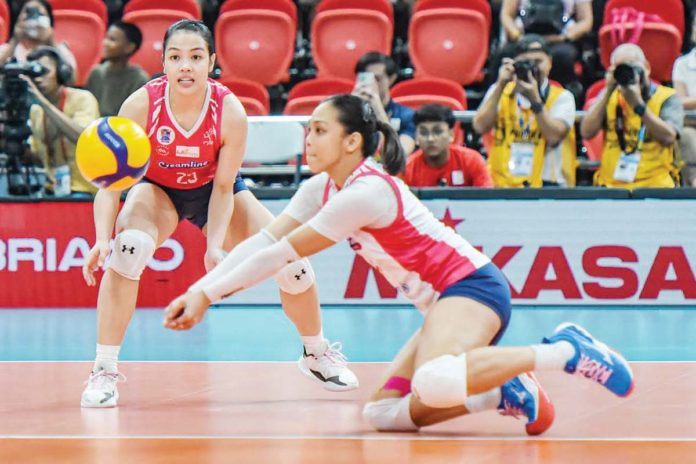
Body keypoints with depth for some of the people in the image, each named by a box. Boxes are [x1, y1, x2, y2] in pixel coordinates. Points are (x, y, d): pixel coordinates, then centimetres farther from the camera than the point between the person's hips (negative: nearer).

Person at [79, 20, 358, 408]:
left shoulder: (230, 111, -29)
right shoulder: (141, 105, -31)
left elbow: (223, 188, -20)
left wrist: (216, 247, -33)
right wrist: (102, 237, -44)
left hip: (214, 191, 1)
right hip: (158, 190, -1)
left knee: (291, 259, -9)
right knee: (129, 247, -33)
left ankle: (317, 354, 20)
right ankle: (104, 371, -24)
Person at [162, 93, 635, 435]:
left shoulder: (366, 193, -18)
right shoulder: (321, 190, 9)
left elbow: (285, 254, -15)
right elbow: (264, 243, 7)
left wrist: (209, 294, -9)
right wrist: (199, 290, -3)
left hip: (473, 285, -9)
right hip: (444, 302, 9)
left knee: (433, 384, -39)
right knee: (384, 413, -3)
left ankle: (563, 351, -23)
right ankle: (505, 393, 0)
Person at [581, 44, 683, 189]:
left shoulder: (667, 98, 6)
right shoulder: (610, 97, 15)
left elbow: (668, 137, -10)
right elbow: (586, 132, 1)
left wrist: (638, 104, -14)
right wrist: (608, 91, -3)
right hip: (610, 186, 2)